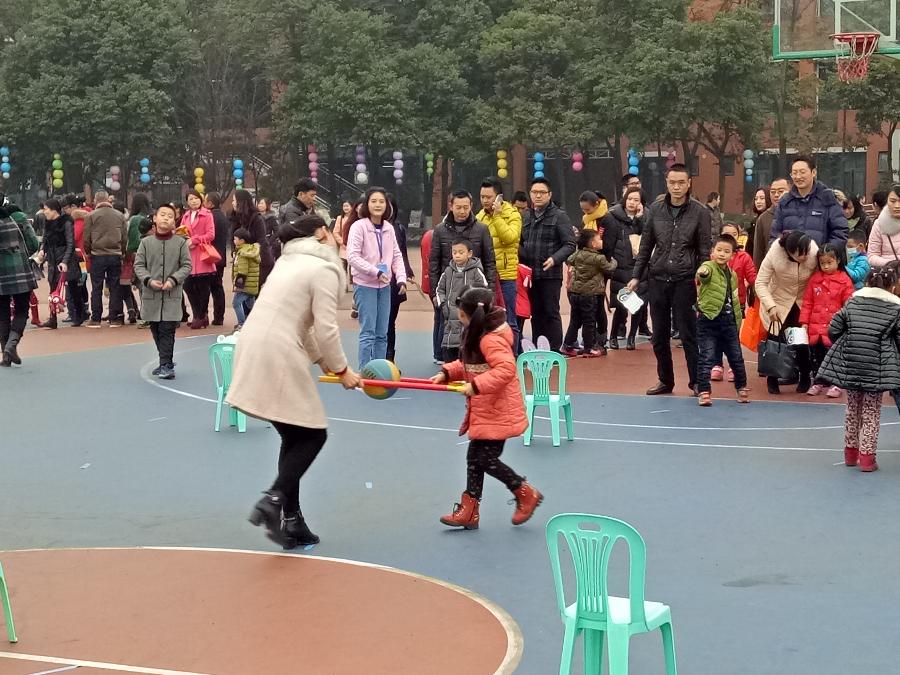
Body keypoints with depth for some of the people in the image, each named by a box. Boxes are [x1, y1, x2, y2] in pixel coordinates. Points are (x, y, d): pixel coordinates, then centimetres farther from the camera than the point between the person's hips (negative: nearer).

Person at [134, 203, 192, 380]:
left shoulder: (180, 243, 0)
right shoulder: (146, 242, 3)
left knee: (167, 330, -8)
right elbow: (139, 265, 4)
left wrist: (173, 280, -12)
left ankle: (166, 365, -4)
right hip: (151, 294, 3)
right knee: (155, 330, 11)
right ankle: (166, 362, 25)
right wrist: (149, 280, -11)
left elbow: (186, 266, 1)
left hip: (172, 294, -3)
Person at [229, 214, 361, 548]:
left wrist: (326, 363, 21)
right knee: (313, 433, 1)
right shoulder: (324, 269, -5)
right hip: (278, 357, -9)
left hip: (254, 351, 9)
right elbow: (325, 328, -11)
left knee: (295, 436, 16)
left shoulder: (291, 261, 23)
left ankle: (291, 519, 16)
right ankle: (273, 501, -14)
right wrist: (341, 370, 1)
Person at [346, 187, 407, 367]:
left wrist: (401, 278, -3)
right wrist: (376, 272, -21)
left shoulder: (389, 228, 8)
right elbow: (352, 256, -16)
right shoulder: (359, 226, -9)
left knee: (382, 334, 10)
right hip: (365, 285, -6)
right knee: (368, 332, -7)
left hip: (384, 285, 6)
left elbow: (397, 256, 11)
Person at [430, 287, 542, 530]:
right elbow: (468, 365, 18)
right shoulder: (477, 335, 9)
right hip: (483, 411, 10)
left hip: (497, 412, -10)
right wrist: (446, 373, 4)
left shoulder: (491, 339, -22)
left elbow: (506, 368, -33)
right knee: (475, 458, 12)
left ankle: (526, 494, 13)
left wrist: (476, 385, -36)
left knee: (486, 459, -5)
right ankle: (469, 511, 18)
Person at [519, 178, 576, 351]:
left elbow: (570, 244, -7)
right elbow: (520, 243, 19)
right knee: (536, 314, 12)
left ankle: (555, 350, 3)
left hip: (550, 274, -5)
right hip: (530, 274, 5)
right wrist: (521, 259, -1)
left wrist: (555, 259, -21)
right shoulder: (526, 216, 13)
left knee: (551, 313, -2)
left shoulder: (559, 216, -3)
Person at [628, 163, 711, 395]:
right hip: (658, 280, 4)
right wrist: (636, 276, 8)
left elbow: (704, 250, -1)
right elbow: (646, 246, 12)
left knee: (689, 335, -2)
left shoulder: (699, 212, -2)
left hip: (684, 281, -4)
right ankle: (665, 380, 22)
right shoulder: (655, 209, 7)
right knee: (660, 336, 10)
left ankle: (697, 381, 6)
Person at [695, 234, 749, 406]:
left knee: (736, 357, 14)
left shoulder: (732, 274, 12)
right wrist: (702, 272, -59)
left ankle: (742, 388, 31)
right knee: (707, 358, -4)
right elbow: (704, 272, -35)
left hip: (729, 321, 6)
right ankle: (704, 392, 4)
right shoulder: (709, 267, -8)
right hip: (708, 320, -6)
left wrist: (737, 321, 19)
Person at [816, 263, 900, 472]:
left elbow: (833, 330, 3)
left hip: (850, 367, 4)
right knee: (871, 413, 7)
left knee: (853, 410, 19)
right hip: (877, 369, -4)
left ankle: (850, 452, 27)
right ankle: (867, 457, 7)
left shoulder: (853, 301, 5)